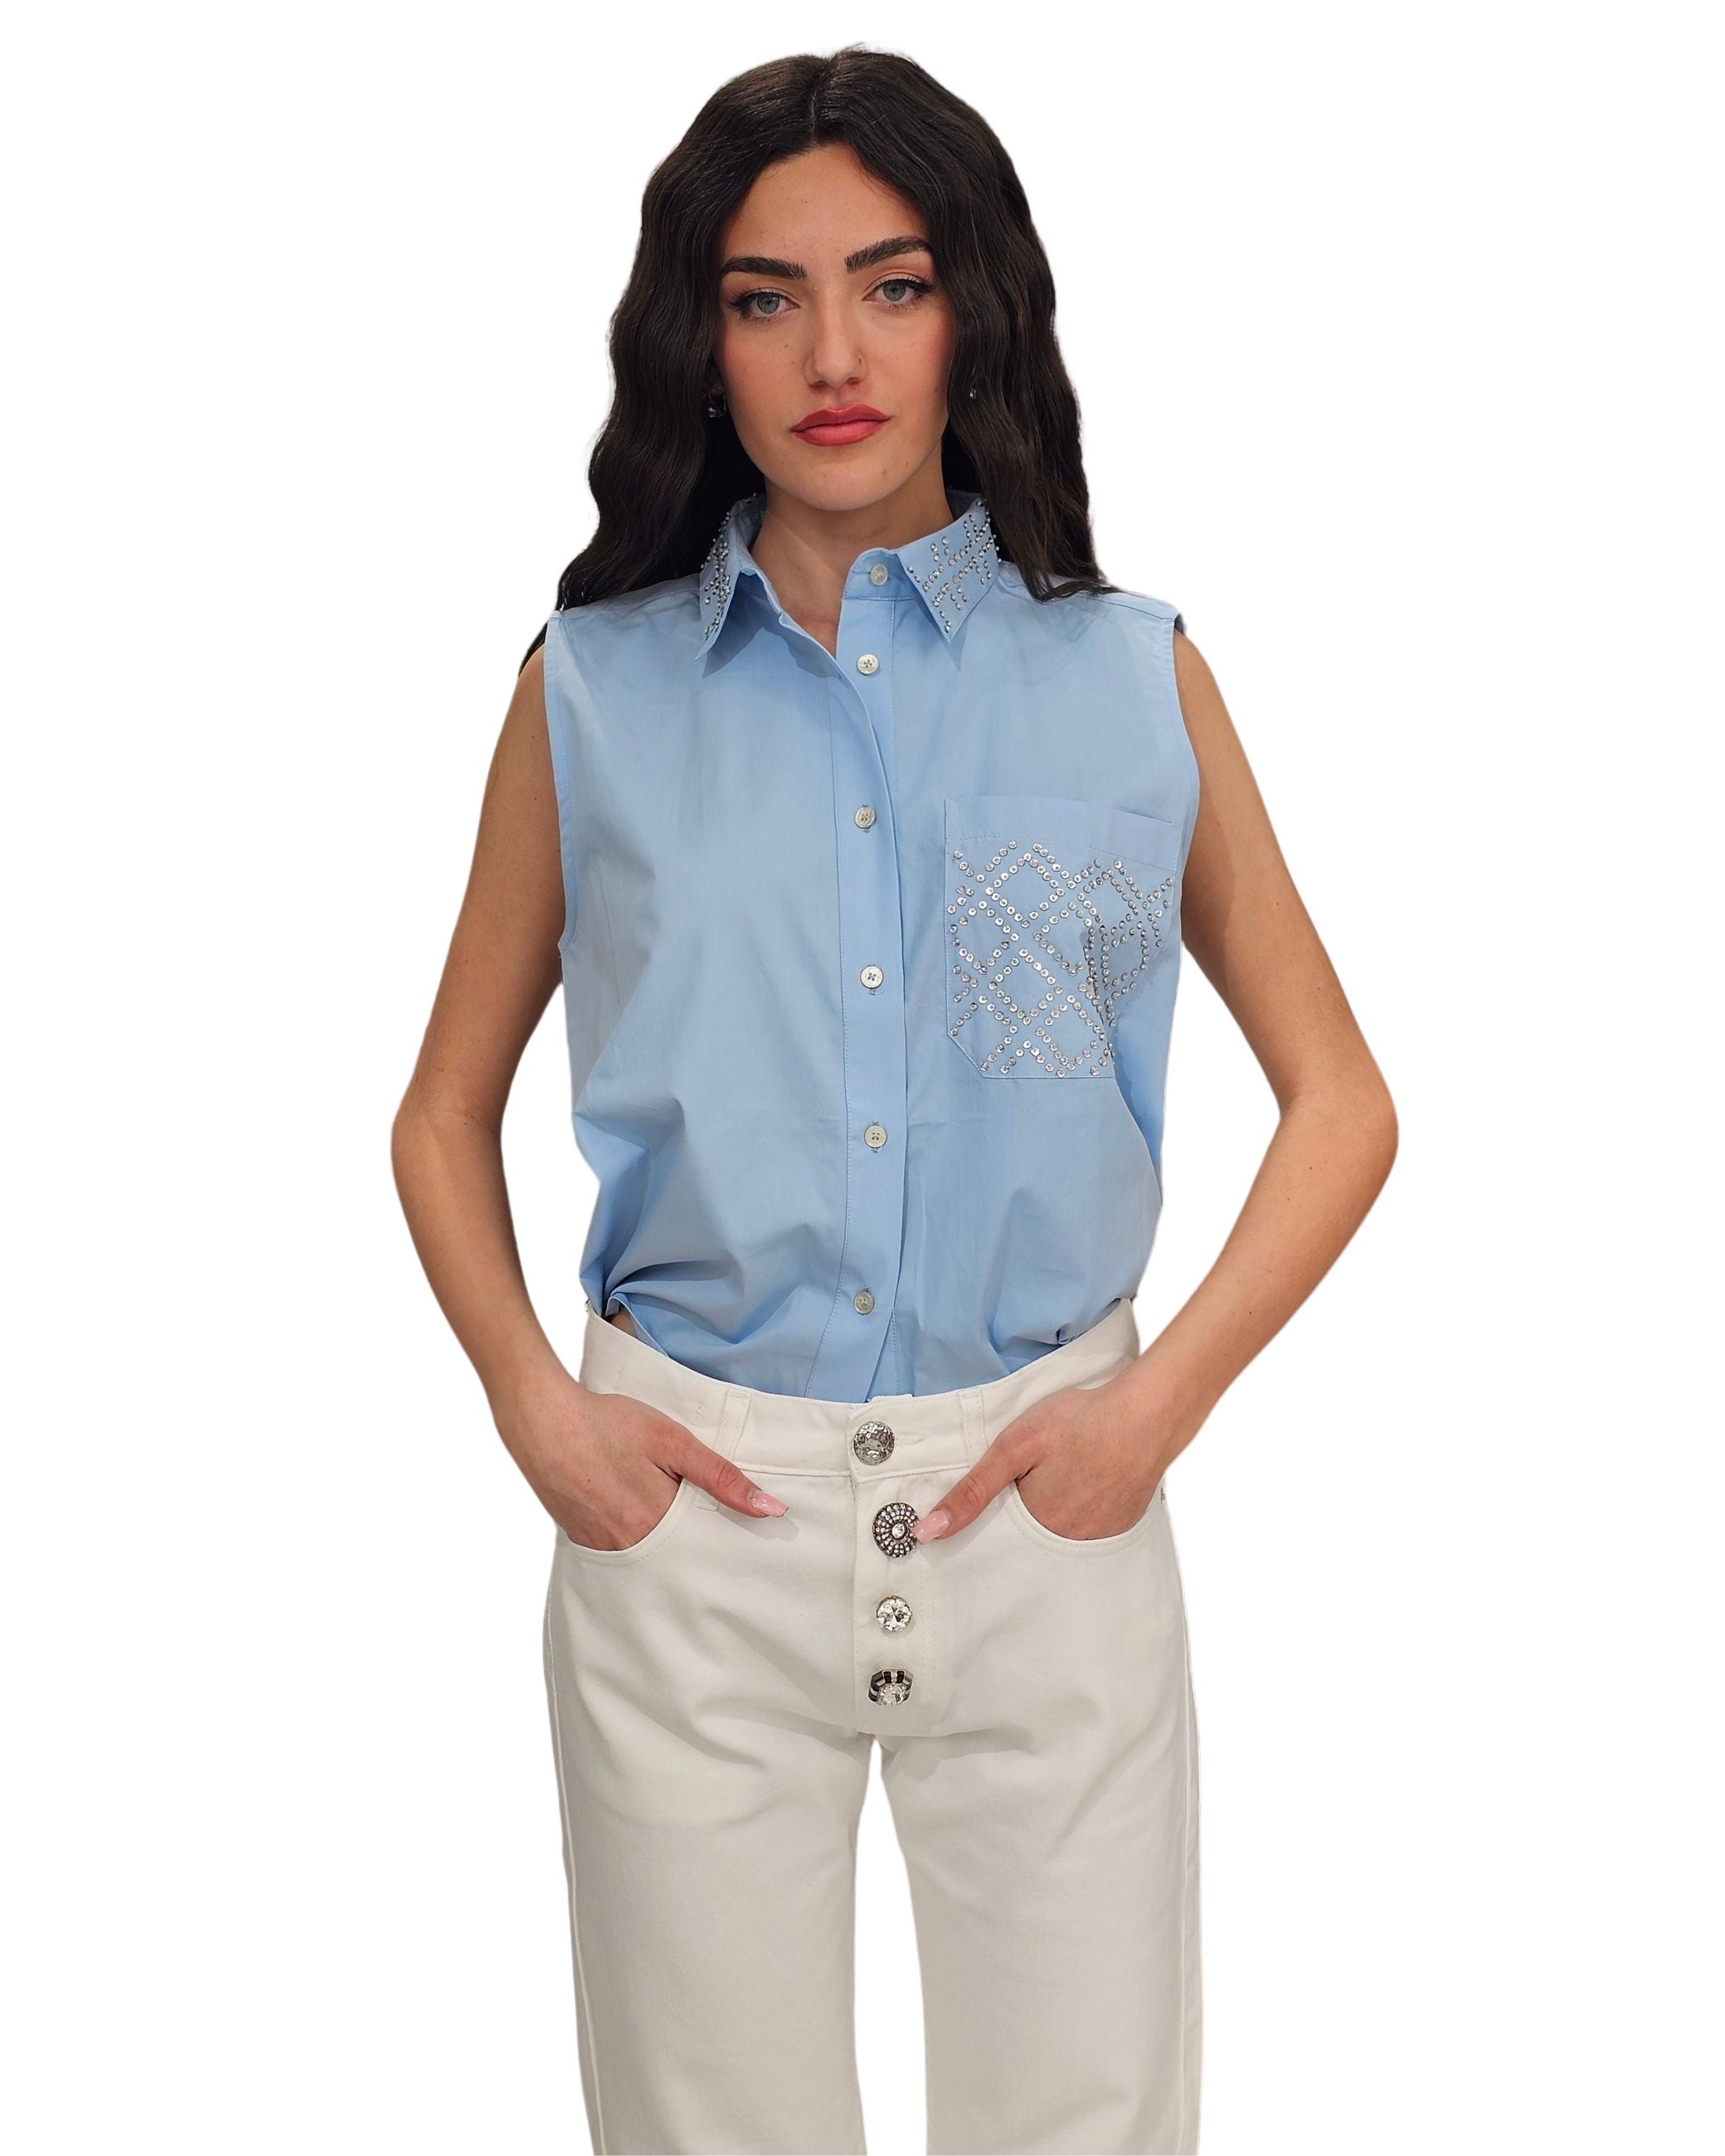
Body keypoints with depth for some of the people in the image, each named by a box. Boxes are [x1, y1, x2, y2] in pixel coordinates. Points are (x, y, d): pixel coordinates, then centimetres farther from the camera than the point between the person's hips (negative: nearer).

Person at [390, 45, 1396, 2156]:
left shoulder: (1131, 679, 2)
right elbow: (445, 1115, 12)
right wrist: (532, 1406, -3)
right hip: (691, 1509, 1)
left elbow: (1339, 1100, 7)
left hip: (1043, 1506, 0)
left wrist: (1162, 1400, -5)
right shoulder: (593, 691, 4)